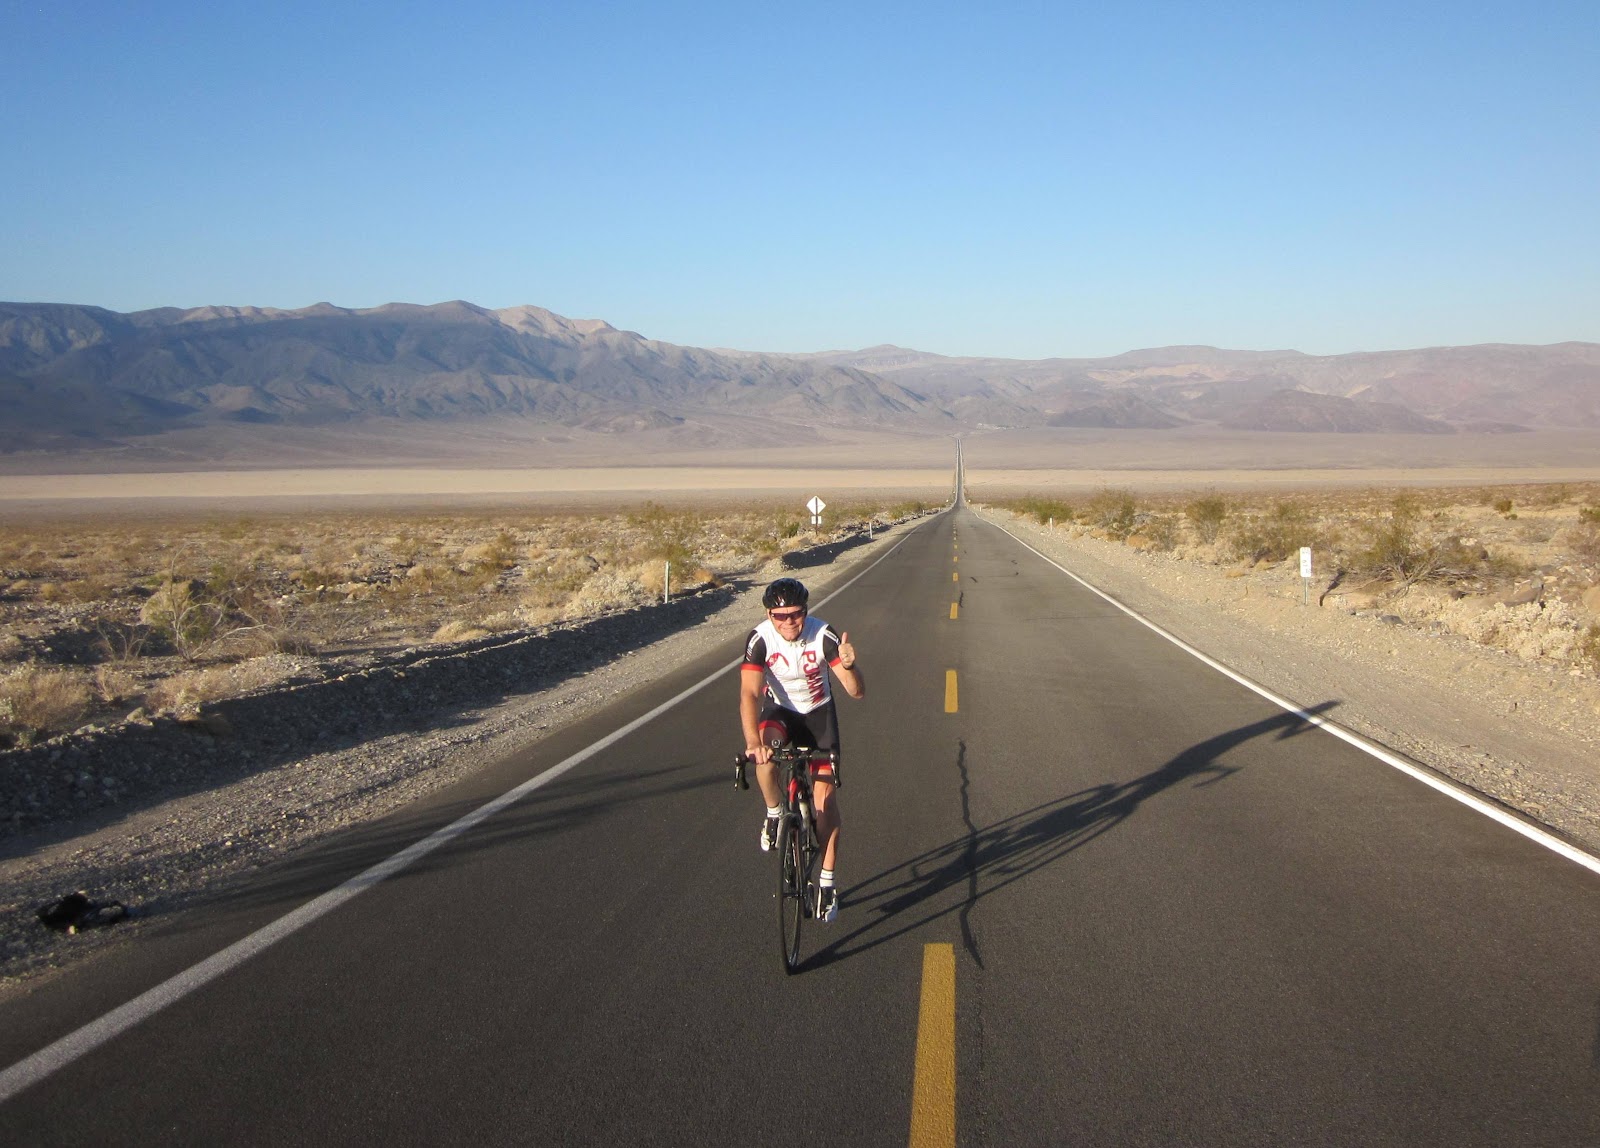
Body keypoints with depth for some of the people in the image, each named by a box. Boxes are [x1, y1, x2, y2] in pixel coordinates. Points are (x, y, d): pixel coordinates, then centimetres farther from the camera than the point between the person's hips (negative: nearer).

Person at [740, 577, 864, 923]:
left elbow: (857, 692, -26)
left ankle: (827, 882, 8)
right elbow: (749, 693, -33)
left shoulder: (824, 636, -25)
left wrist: (849, 666, -49)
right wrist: (752, 741, -49)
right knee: (766, 751, -35)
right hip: (778, 710, 0)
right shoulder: (759, 639, -26)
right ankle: (774, 814, -6)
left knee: (825, 798, -6)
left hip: (818, 713, 0)